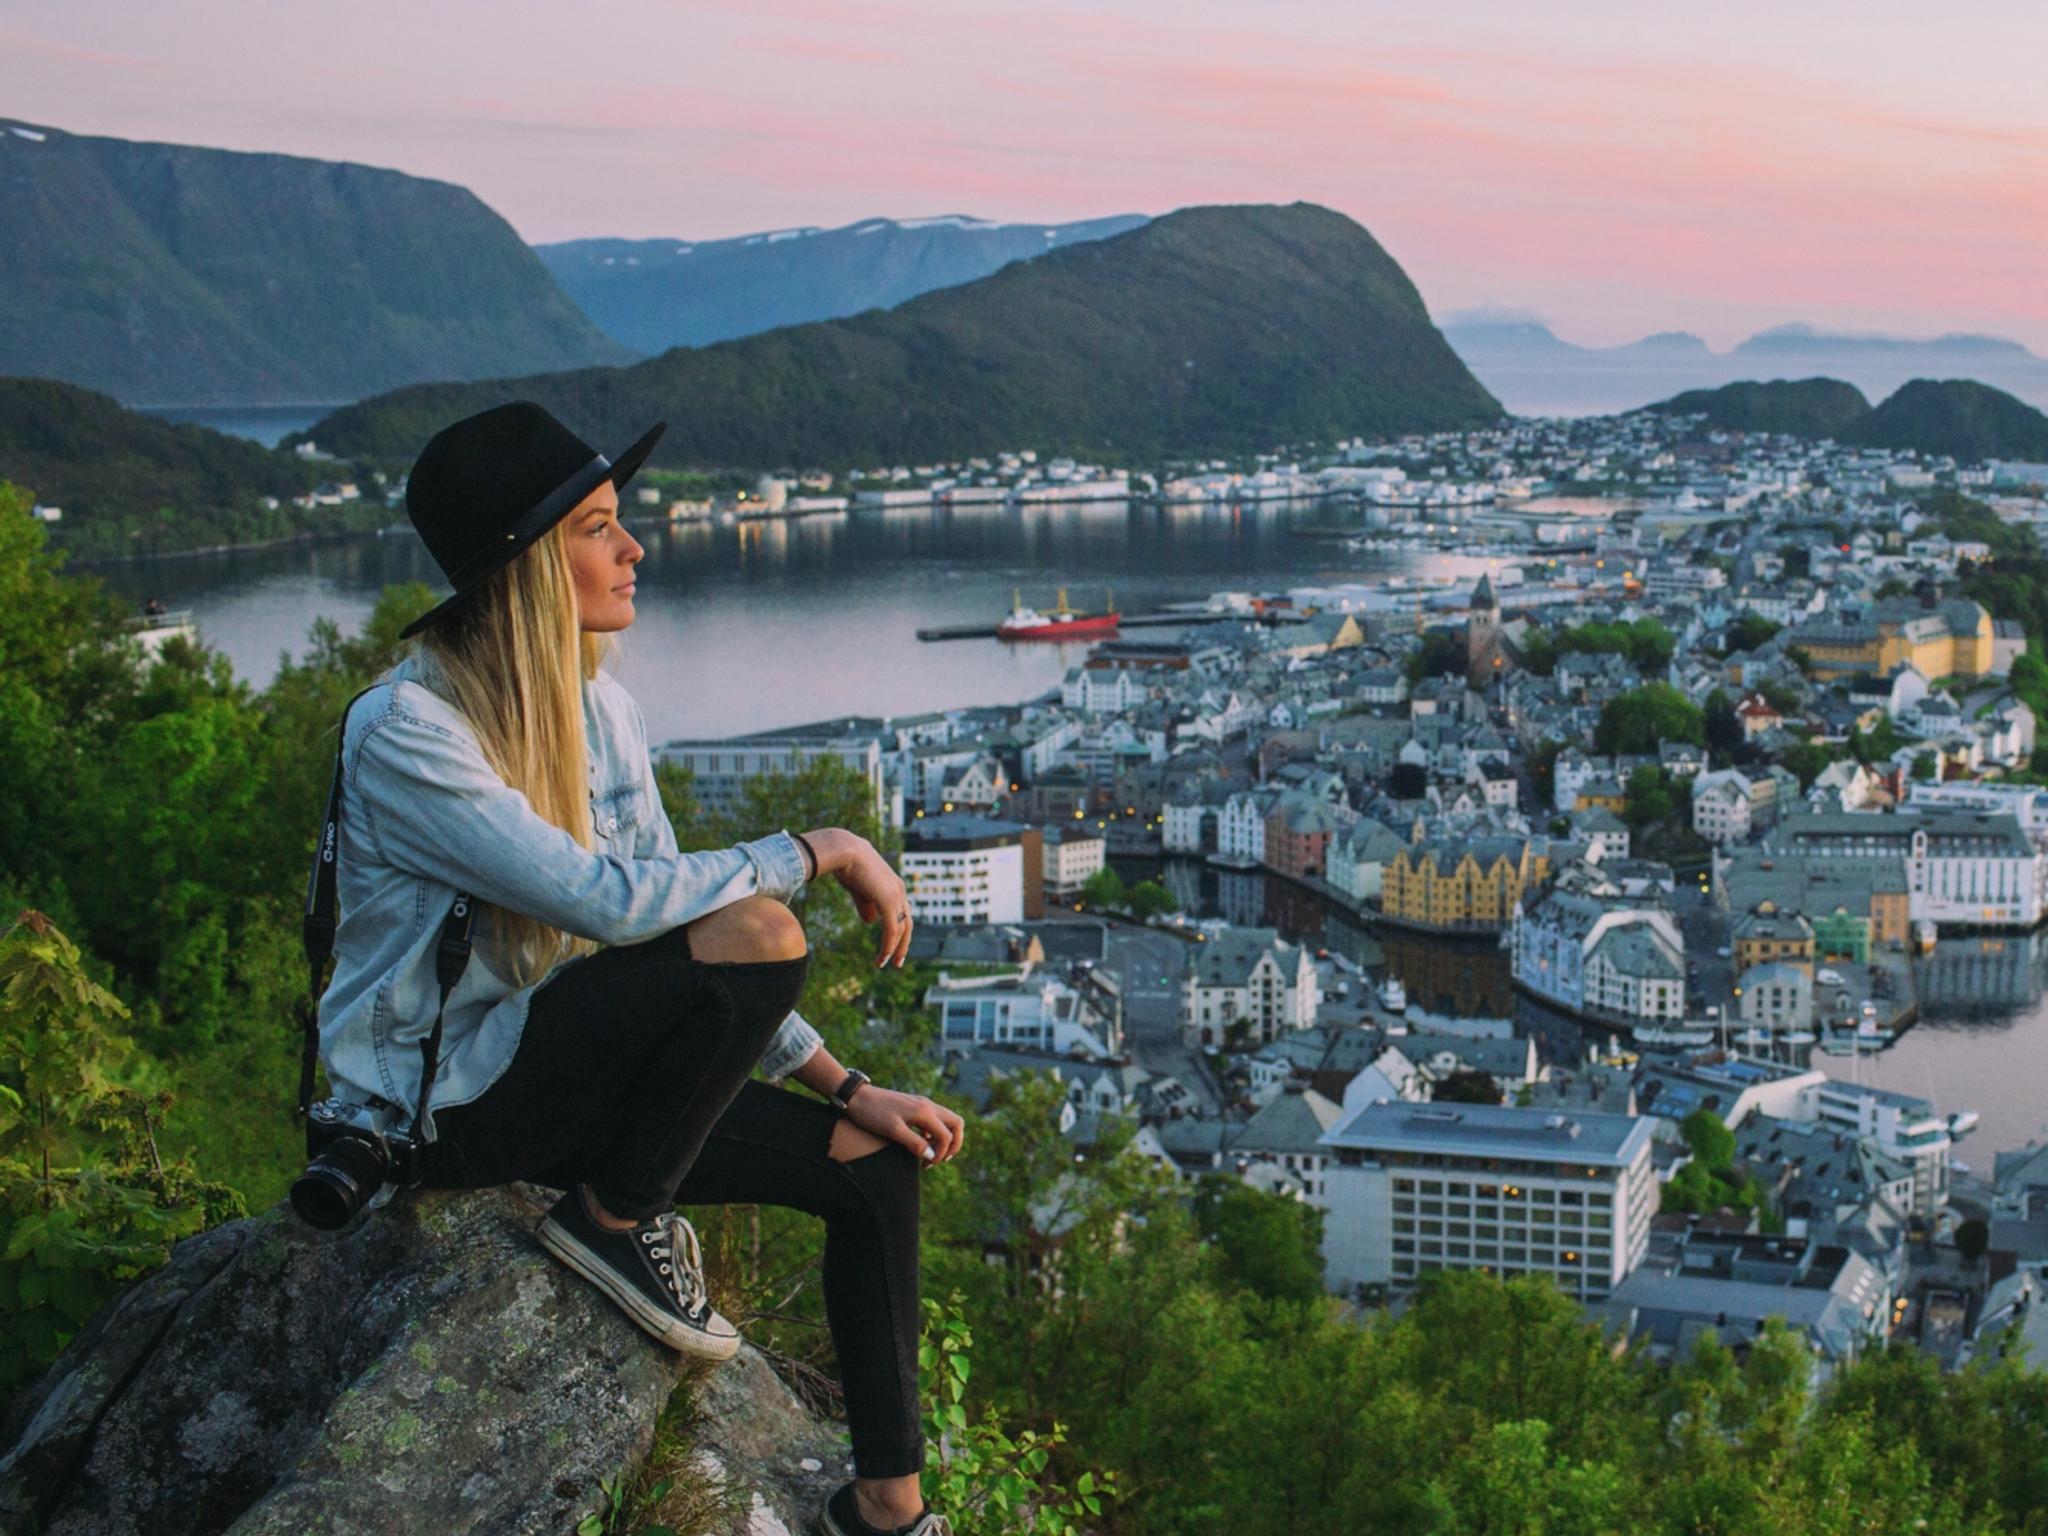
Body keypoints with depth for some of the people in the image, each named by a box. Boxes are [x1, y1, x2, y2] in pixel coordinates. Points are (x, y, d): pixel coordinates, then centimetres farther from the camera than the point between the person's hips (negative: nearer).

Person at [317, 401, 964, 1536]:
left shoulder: (600, 710, 4)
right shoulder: (404, 732, -21)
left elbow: (670, 911, 7)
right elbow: (609, 898, -31)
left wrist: (846, 1086, 1)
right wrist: (821, 849, -22)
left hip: (567, 1075, 8)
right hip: (440, 1102, -8)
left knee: (878, 1166, 0)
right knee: (755, 934, -28)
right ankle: (614, 1218, -8)